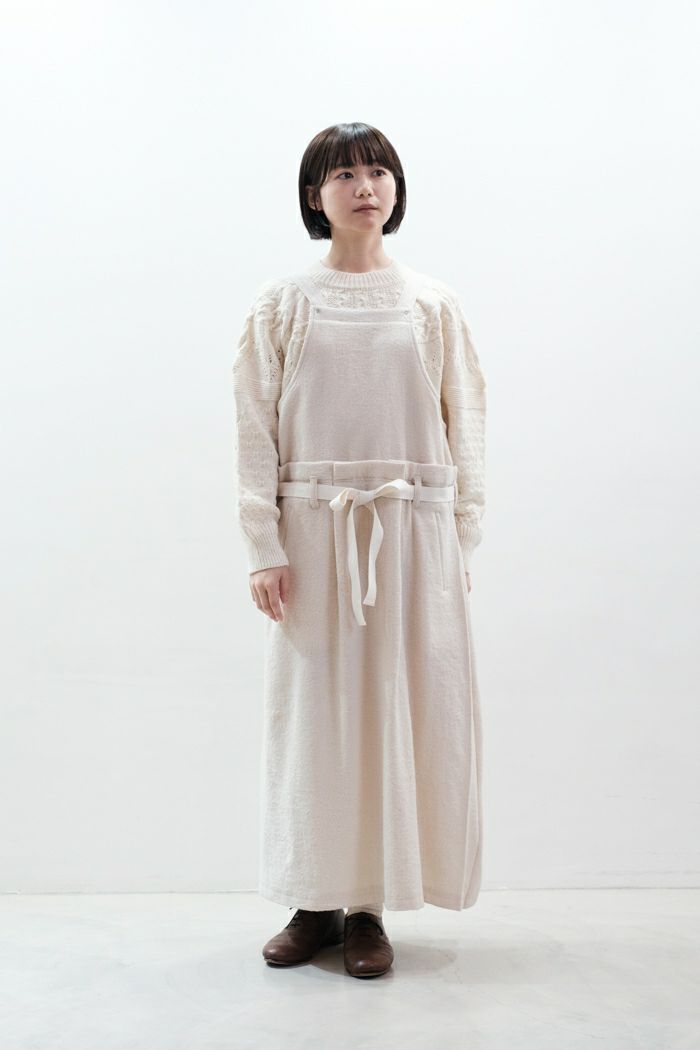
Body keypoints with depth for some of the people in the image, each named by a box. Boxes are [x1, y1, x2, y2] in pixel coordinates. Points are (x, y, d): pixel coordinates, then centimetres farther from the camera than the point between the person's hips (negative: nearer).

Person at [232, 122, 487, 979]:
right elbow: (255, 430, 1)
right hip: (314, 530, 0)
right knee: (314, 708, 4)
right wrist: (263, 546, -7)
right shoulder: (280, 304, 5)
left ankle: (369, 907, 14)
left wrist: (462, 542, 0)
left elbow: (463, 427, 7)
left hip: (413, 530, 1)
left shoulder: (433, 304, 8)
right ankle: (317, 901, 17)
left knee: (401, 707, 2)